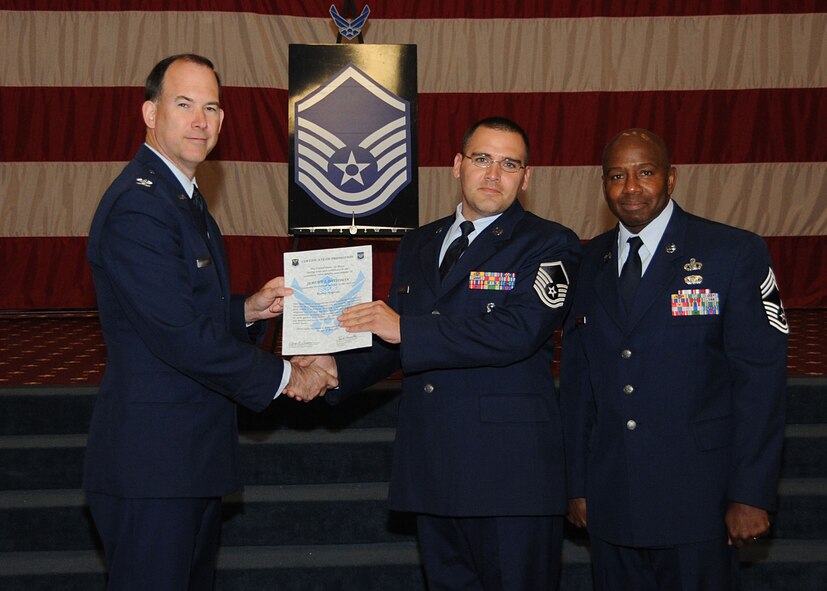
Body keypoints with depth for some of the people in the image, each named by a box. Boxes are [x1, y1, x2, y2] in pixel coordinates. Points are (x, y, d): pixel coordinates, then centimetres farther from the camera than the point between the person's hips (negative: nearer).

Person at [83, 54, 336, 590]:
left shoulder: (182, 199, 16)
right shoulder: (137, 205, -18)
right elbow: (178, 335, -23)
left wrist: (248, 310, 2)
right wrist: (284, 377, -13)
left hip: (192, 458, 10)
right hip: (152, 462, -10)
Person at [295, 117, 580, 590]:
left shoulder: (550, 245, -4)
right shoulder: (418, 245, 16)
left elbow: (518, 331, -19)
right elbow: (393, 338, 20)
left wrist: (405, 329, -18)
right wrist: (338, 369, 0)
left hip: (511, 469, -6)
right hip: (434, 470, 6)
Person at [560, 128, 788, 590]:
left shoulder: (736, 252, -4)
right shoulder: (591, 261, 9)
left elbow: (760, 375, -7)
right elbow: (577, 375, 10)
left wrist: (752, 494, -11)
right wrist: (579, 484, 8)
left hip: (696, 500, -3)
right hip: (611, 498, 4)